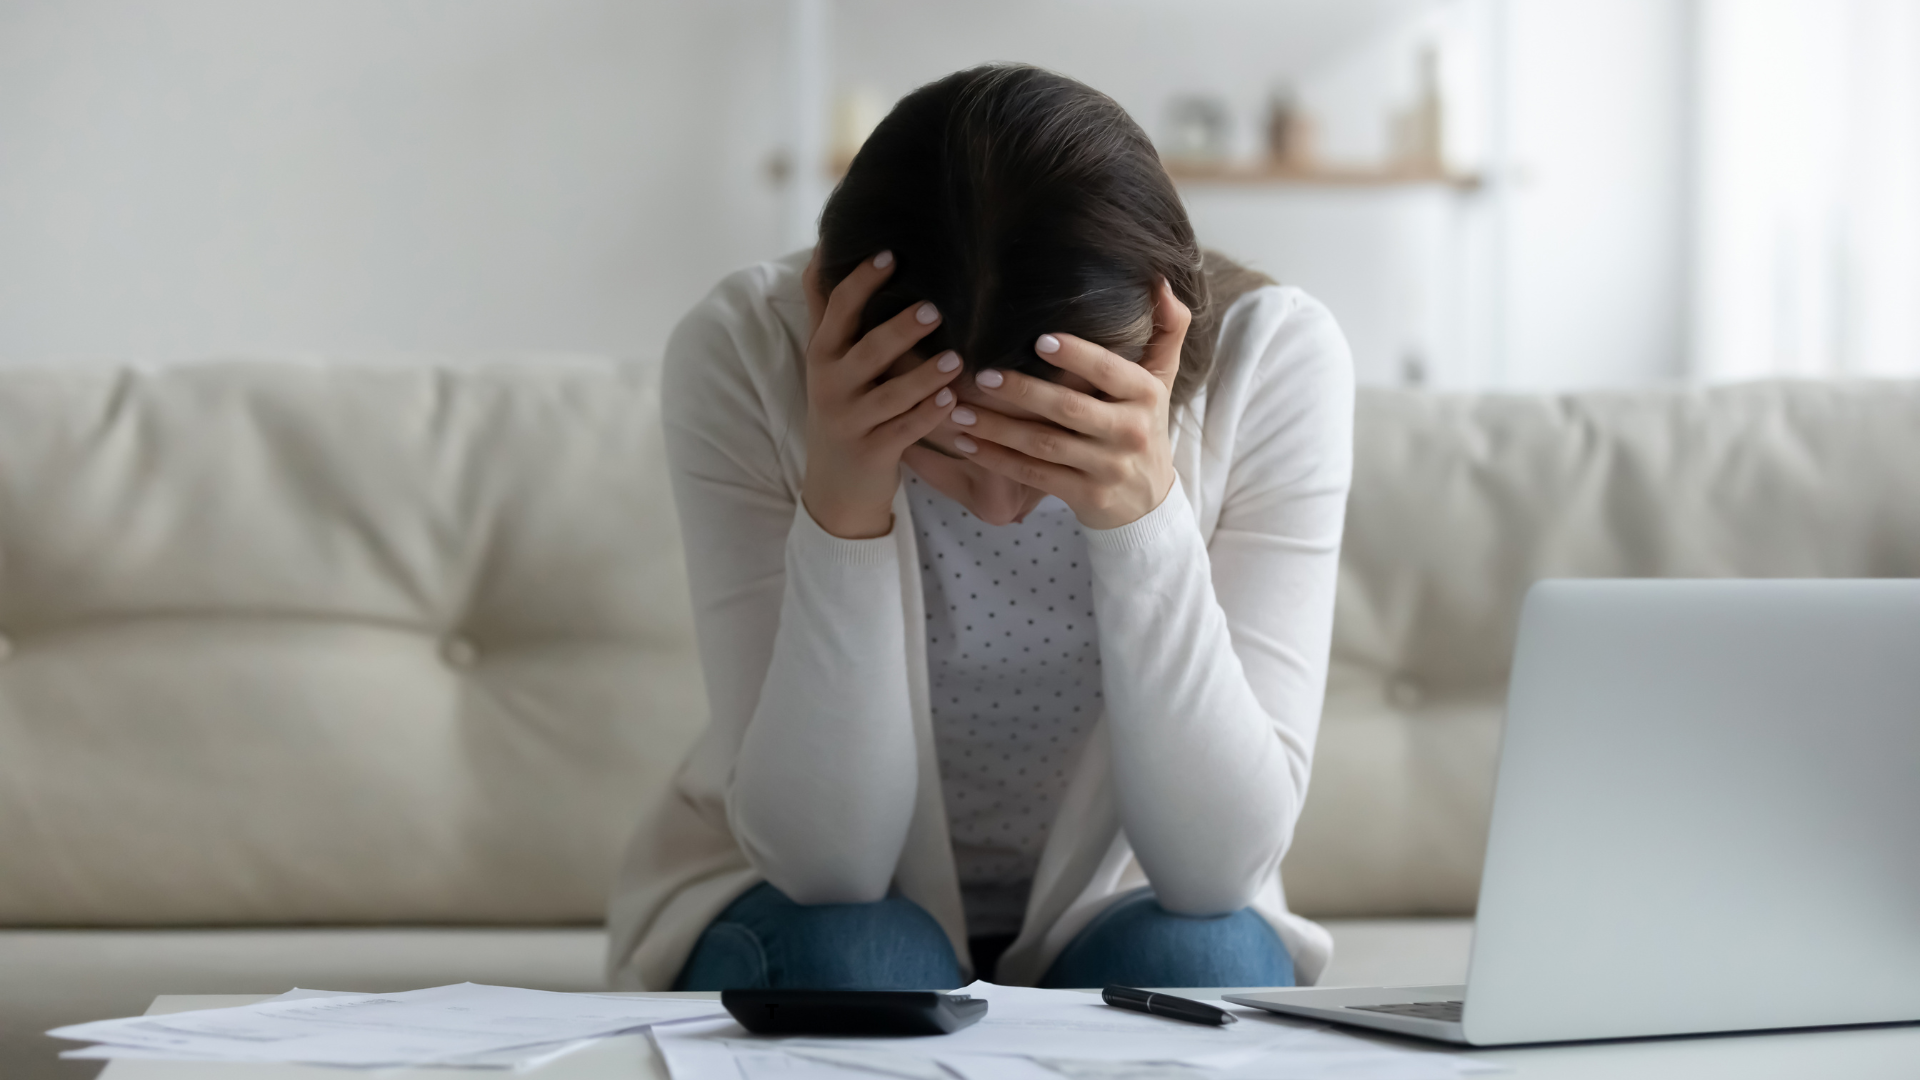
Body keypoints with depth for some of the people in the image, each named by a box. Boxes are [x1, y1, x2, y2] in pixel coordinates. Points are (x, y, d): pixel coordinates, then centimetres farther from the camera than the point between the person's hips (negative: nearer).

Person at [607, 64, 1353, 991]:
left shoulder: (1272, 360, -22)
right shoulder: (742, 358, -23)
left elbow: (1219, 869, -24)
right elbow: (820, 861, -24)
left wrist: (1145, 515, -37)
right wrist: (839, 511, -37)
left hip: (1112, 914, 1)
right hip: (819, 909, 0)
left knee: (1189, 960, -30)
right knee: (852, 959, -32)